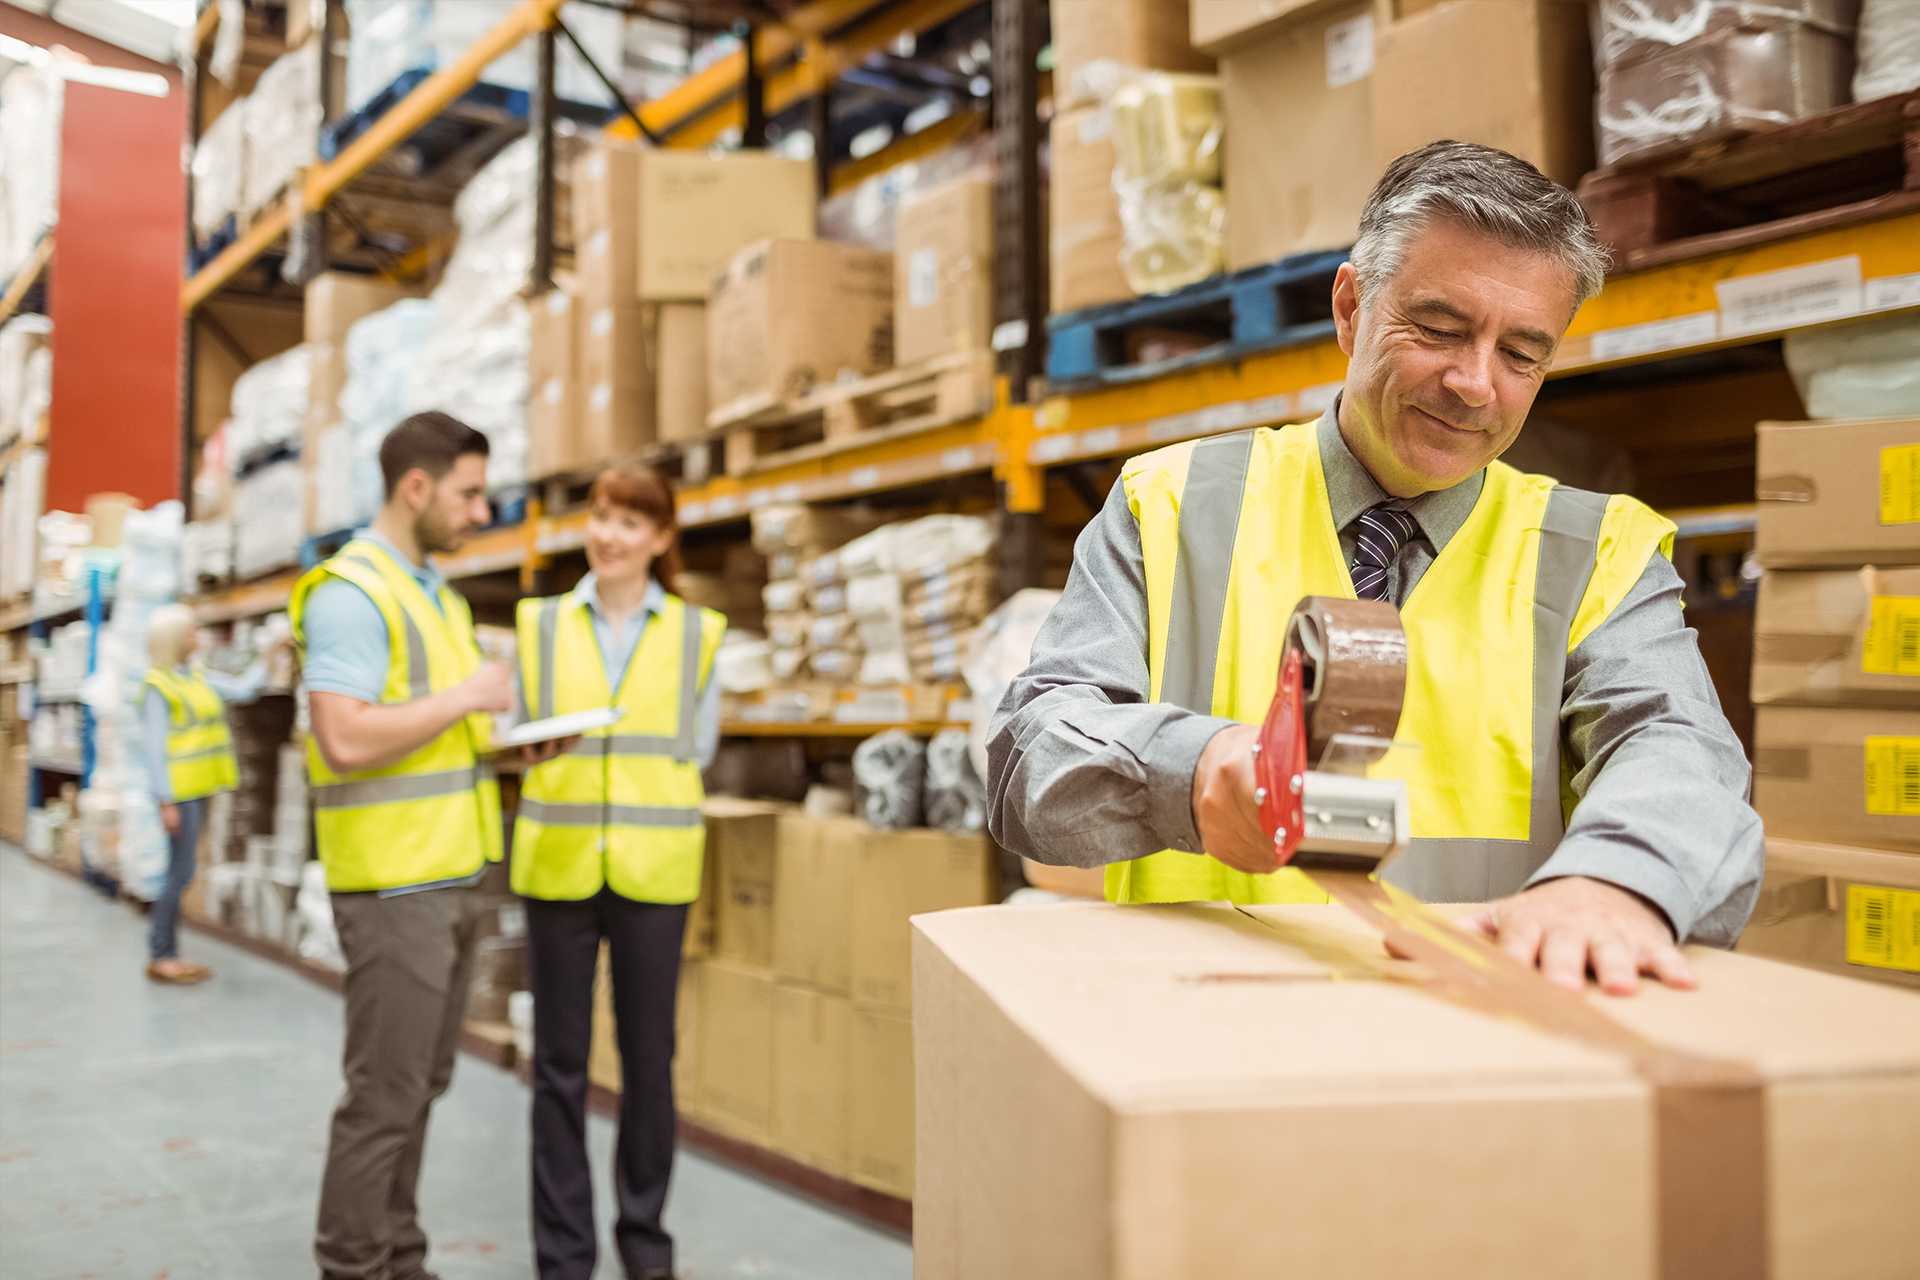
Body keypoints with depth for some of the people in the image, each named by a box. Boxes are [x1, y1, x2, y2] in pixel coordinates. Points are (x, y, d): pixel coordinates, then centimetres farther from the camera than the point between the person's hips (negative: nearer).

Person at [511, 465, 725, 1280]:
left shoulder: (697, 633, 5)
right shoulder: (540, 625, 6)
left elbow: (697, 748, 6)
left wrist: (633, 782, -9)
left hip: (652, 872, 0)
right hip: (558, 865, 0)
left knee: (649, 1057, 8)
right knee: (560, 1062, 6)